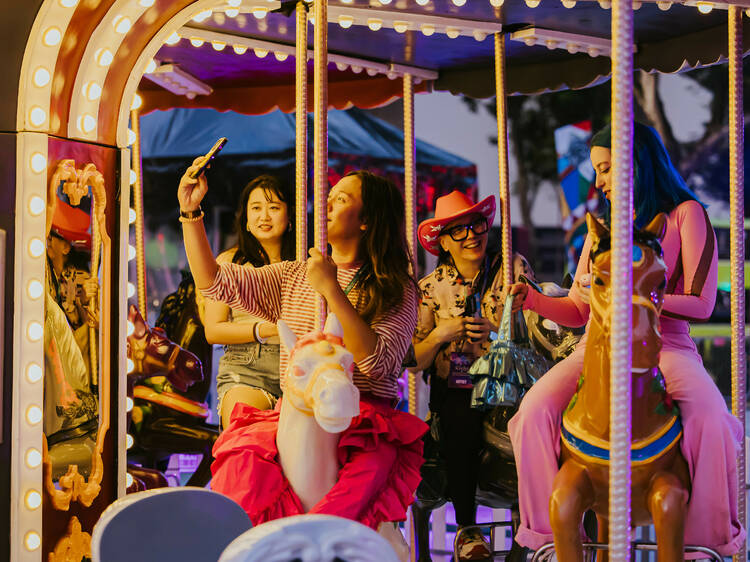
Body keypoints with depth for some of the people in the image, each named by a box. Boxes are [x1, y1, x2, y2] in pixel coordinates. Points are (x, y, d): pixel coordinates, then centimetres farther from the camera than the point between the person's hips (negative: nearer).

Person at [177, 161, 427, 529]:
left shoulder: (396, 290, 6)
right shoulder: (293, 277, 21)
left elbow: (378, 363, -10)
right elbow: (213, 282, 17)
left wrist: (331, 289, -10)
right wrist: (190, 211, 11)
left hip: (365, 421, -3)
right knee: (244, 456, -27)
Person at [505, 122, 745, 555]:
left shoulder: (686, 214, 2)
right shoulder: (603, 226, 18)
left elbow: (700, 305, -8)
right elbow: (578, 311, 19)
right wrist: (532, 300, -1)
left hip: (665, 346, -4)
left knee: (710, 421, -33)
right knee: (535, 411, -23)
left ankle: (708, 539, -16)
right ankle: (550, 532, -12)